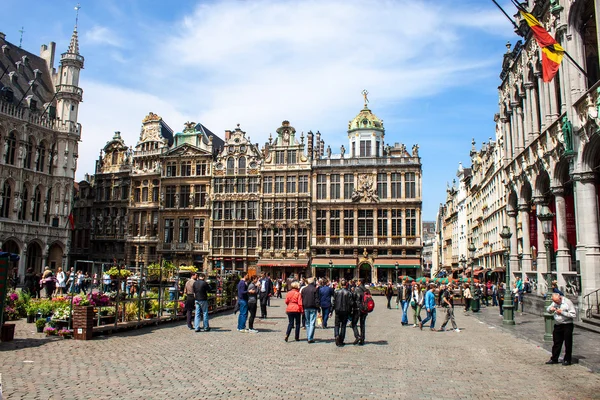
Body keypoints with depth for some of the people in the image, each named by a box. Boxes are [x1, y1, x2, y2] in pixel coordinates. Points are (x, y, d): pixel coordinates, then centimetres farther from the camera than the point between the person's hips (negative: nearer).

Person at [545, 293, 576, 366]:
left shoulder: (568, 302, -12)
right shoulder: (554, 303, 7)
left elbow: (573, 315, -17)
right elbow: (548, 310, 19)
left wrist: (562, 312, -21)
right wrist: (550, 309, -4)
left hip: (567, 325, -6)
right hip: (557, 325, 6)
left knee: (567, 343, 4)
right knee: (556, 343, 12)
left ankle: (567, 360, 16)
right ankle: (554, 359, 20)